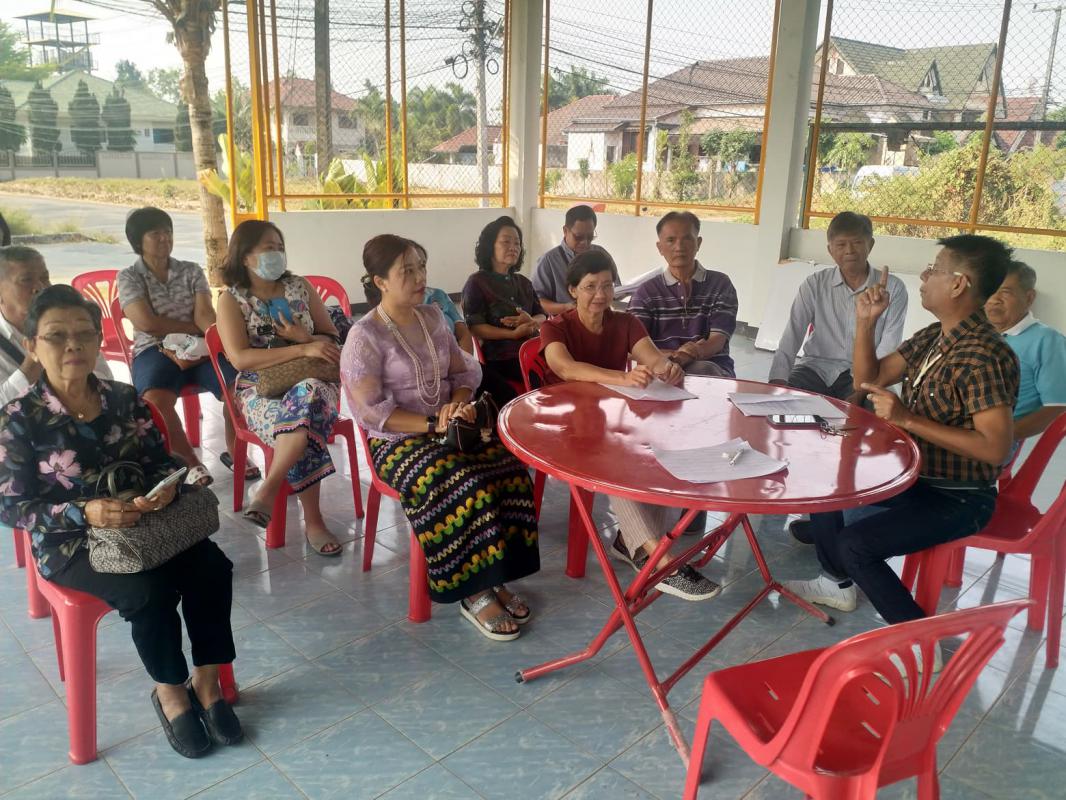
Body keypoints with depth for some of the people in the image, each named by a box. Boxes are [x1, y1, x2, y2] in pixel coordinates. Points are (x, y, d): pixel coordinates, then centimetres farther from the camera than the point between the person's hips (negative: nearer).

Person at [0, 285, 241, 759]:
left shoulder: (125, 398, 1)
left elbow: (162, 459, 6)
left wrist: (167, 487, -19)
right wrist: (84, 514, -26)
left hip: (142, 522, 4)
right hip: (68, 542, -4)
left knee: (212, 567, -19)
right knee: (150, 590, -29)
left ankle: (205, 681, 0)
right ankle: (170, 691, -1)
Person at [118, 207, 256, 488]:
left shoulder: (192, 271, 13)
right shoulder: (129, 278, 5)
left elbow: (205, 314, -2)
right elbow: (147, 323, -9)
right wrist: (195, 328, -4)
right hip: (154, 351, -2)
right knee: (156, 400, -35)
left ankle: (233, 452, 1)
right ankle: (191, 462, -12)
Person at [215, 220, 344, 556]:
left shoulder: (300, 286, 10)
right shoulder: (231, 300, 1)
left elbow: (332, 339, 13)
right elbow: (240, 359, -13)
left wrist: (303, 337, -11)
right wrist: (303, 350, -20)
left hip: (312, 381, 3)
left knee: (308, 396, -36)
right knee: (305, 424, -35)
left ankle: (268, 490, -28)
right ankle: (313, 522, -25)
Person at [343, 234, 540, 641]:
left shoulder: (433, 317, 9)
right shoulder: (365, 337, -11)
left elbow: (465, 371, 13)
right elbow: (370, 411, -16)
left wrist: (459, 404, -9)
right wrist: (434, 424, -22)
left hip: (447, 427, 6)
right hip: (398, 441, -6)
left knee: (510, 470, -19)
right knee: (466, 488, -30)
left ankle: (495, 578, -8)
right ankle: (474, 594, -13)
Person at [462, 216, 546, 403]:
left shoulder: (523, 282, 22)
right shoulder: (477, 282, 2)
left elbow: (542, 316, 19)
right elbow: (475, 327, -7)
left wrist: (531, 321, -7)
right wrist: (513, 334, -17)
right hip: (500, 358, -6)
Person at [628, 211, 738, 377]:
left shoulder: (720, 284, 8)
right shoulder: (646, 292, 8)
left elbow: (718, 340, -4)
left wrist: (688, 356, -27)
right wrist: (673, 355, -27)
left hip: (713, 369, 0)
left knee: (703, 370, -36)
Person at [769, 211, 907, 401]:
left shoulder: (893, 289, 0)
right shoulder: (814, 285, 3)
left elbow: (888, 349, -6)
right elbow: (791, 337, -6)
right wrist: (778, 381, -22)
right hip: (817, 367, 1)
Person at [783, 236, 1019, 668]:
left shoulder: (983, 356, -26)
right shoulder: (933, 337, 2)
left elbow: (996, 447, -31)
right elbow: (868, 379, 8)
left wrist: (907, 419, -32)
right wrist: (865, 323, -6)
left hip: (957, 499, -9)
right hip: (916, 474, 9)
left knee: (855, 544, -23)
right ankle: (838, 584, 26)